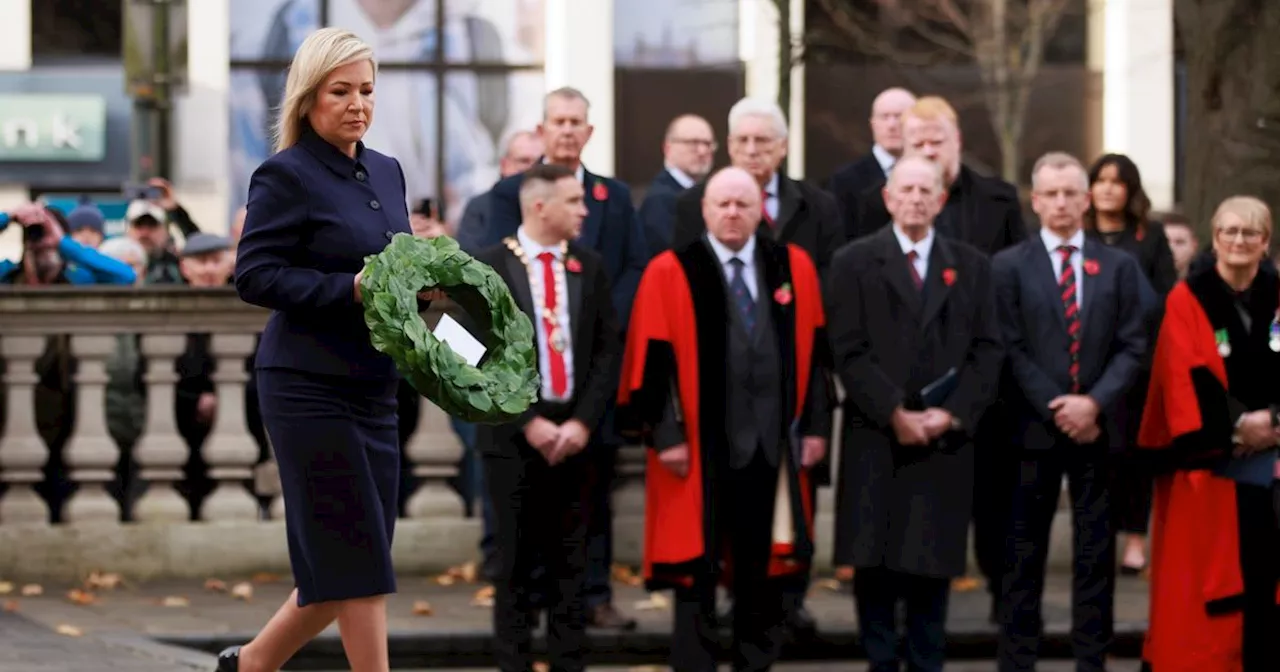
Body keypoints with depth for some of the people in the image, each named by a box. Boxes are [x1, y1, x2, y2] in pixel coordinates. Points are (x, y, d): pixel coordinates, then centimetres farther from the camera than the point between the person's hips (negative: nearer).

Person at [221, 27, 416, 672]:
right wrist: (350, 288, -22)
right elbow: (254, 275, -15)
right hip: (310, 387, -8)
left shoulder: (387, 172, 14)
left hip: (372, 388, 8)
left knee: (344, 565, 10)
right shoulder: (285, 176, -9)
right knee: (357, 558, -7)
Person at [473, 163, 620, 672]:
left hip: (575, 432, 3)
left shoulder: (589, 267, 9)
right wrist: (529, 422, -12)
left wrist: (583, 421, -6)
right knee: (516, 558, 2)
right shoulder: (490, 268, -3)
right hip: (514, 433, -3)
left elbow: (608, 350, 5)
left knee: (570, 557, 5)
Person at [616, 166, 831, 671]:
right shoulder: (669, 273, -4)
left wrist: (816, 424, 4)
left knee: (762, 563, 10)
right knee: (697, 563, 1)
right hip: (701, 444, -3)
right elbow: (654, 360, -7)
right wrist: (665, 435, -12)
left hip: (772, 440, 3)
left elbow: (814, 351, 8)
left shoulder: (794, 267, 6)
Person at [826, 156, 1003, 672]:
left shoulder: (971, 266, 12)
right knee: (874, 563, -1)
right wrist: (895, 413, -12)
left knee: (933, 564, 2)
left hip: (946, 440, 1)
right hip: (876, 438, -1)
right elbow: (849, 352, -3)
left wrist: (952, 414, -8)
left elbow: (988, 350, 5)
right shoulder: (854, 262, 5)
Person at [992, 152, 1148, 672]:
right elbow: (1012, 351, -3)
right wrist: (1056, 411, -12)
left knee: (1096, 551, 4)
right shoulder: (1009, 267, 3)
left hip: (1097, 428, 2)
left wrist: (1094, 403, -13)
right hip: (1034, 428, -2)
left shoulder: (1119, 267, 9)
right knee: (1024, 552, 2)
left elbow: (1132, 347, 2)